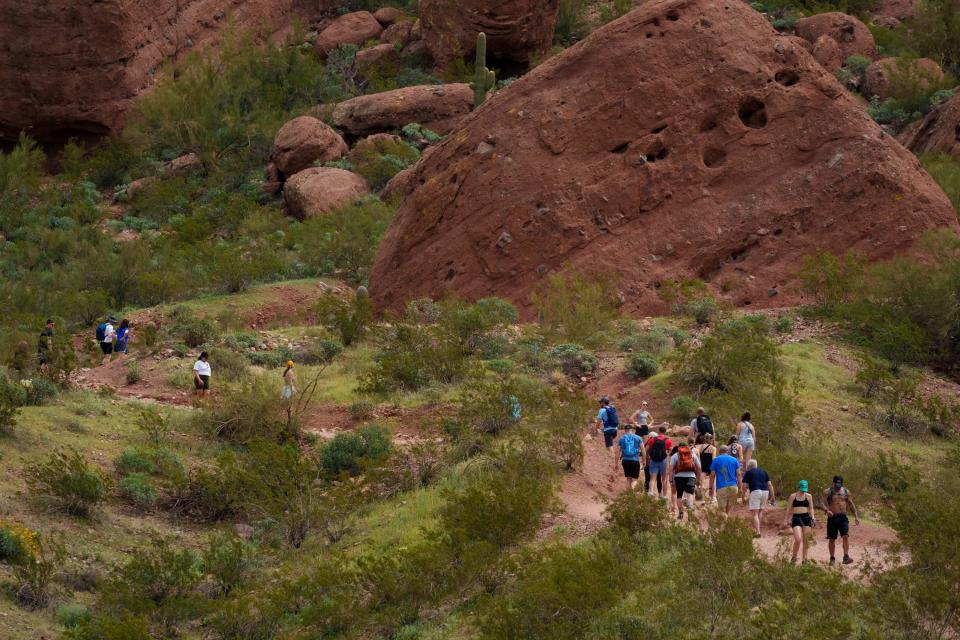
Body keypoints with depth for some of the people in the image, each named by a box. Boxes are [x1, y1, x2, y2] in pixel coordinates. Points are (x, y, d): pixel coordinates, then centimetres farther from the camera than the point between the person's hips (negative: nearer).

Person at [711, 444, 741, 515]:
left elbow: (712, 475, 2)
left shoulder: (716, 460, 5)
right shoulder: (734, 460, 11)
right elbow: (738, 474, 7)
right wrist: (739, 487, 10)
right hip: (733, 486, 3)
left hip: (721, 487, -3)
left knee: (722, 511, -2)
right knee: (729, 510, 14)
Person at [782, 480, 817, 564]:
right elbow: (788, 509, 9)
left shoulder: (808, 496, 9)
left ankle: (804, 559, 13)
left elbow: (811, 508, 10)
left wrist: (813, 518, -5)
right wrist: (785, 520, 7)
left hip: (806, 518, 2)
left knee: (806, 540, 3)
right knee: (798, 539, -17)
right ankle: (794, 558, -1)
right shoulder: (793, 496, 5)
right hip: (796, 518, -2)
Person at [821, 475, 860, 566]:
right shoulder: (828, 492, 0)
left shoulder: (846, 492, 10)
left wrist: (856, 516, 13)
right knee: (832, 539, 5)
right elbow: (822, 502, -11)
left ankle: (846, 557, -23)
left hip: (843, 517, 2)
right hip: (832, 518, -2)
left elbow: (851, 504, 17)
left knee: (846, 536, -16)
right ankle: (832, 558, 17)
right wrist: (826, 510, -30)